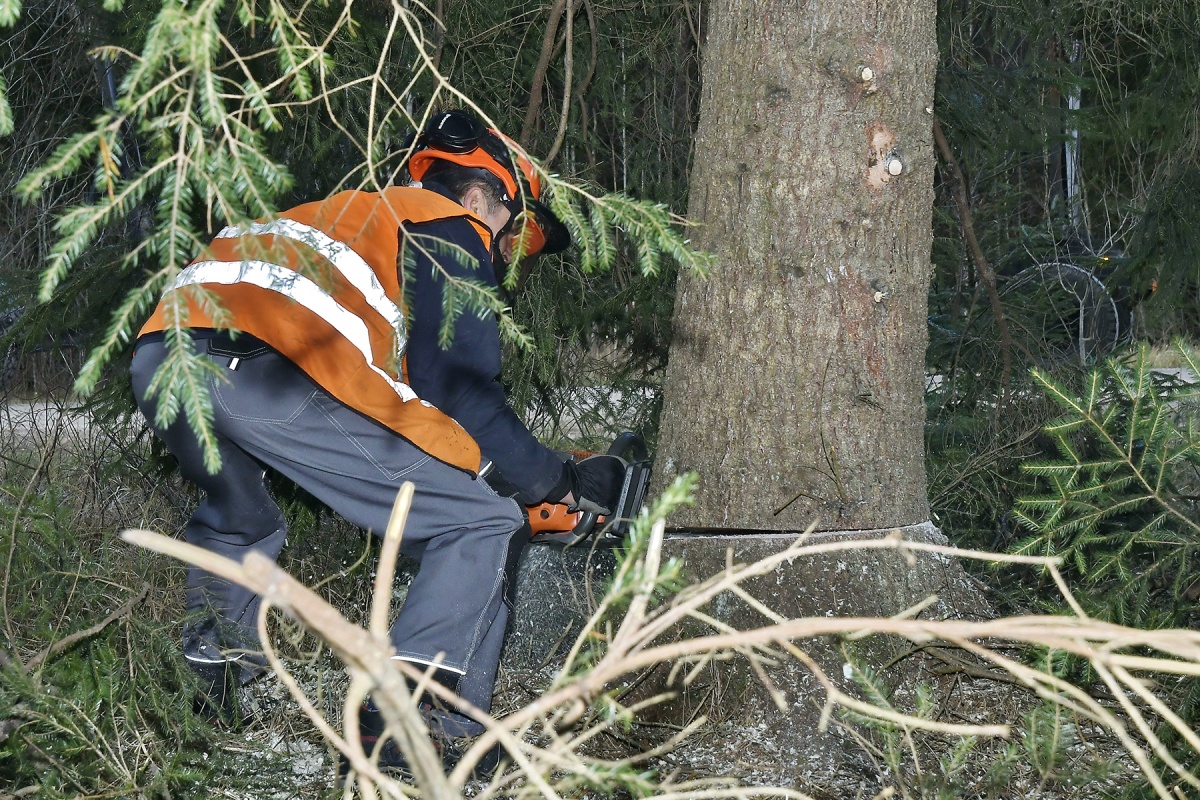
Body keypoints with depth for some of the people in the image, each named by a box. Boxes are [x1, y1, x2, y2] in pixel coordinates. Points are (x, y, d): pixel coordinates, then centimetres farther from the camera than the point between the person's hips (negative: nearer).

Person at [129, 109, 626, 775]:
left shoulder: (352, 217, 40)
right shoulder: (453, 234, 17)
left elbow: (384, 398, 41)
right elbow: (461, 399, 4)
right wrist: (562, 482, 17)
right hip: (267, 372, -9)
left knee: (240, 523, 41)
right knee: (484, 526, 1)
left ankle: (206, 681, 35)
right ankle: (414, 715, -11)